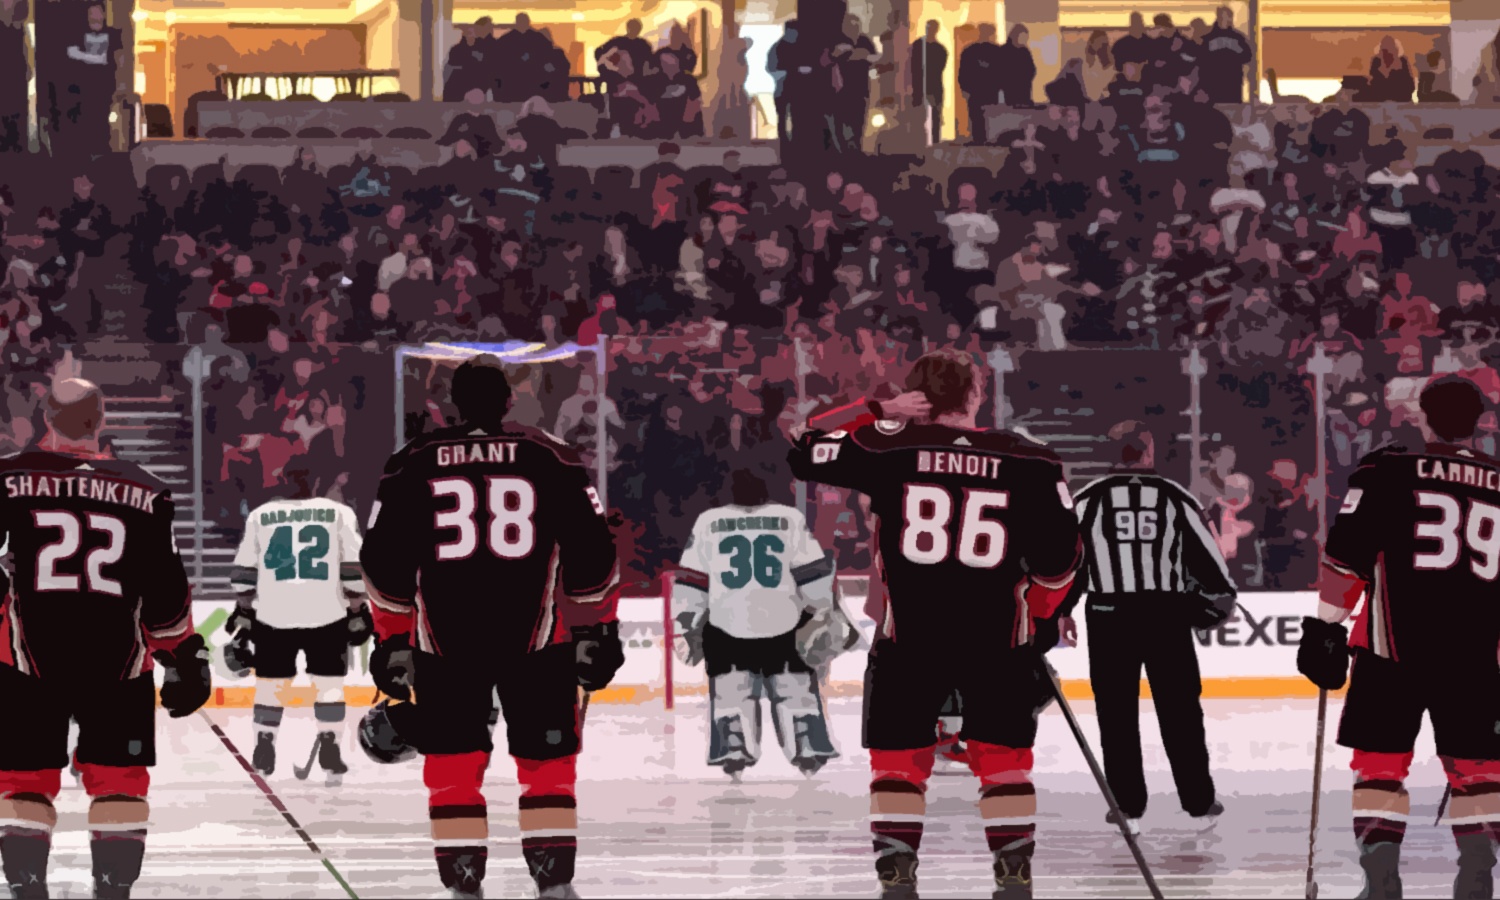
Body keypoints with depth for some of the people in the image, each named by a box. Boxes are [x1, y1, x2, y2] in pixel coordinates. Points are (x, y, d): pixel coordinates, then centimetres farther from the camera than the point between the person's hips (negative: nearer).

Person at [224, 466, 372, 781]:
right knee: (329, 681, 7)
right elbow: (352, 568, 0)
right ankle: (329, 749, -1)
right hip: (326, 613, -1)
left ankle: (264, 752, 11)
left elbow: (244, 573, 7)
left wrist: (243, 613, 15)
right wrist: (358, 611, 7)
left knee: (272, 681, 11)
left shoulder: (260, 516, 6)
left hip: (274, 614, 1)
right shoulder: (339, 513, 3)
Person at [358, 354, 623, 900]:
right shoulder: (551, 460, 2)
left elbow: (384, 561, 4)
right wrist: (595, 631, 10)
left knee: (453, 765, 9)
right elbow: (591, 551, 2)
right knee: (547, 762, 10)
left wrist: (392, 642, 11)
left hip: (444, 642, 0)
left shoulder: (412, 466, 4)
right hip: (536, 640, 0)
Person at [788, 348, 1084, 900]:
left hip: (909, 636, -1)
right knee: (1003, 759, 13)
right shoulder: (1027, 462, 0)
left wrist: (877, 416, 7)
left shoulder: (889, 448, -4)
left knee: (898, 758, 9)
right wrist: (1042, 616, 20)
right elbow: (1059, 550, 4)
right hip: (998, 638, 1)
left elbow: (804, 454, 2)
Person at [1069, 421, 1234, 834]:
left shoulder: (1088, 499, -1)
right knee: (1180, 709, 9)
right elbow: (1207, 555, 6)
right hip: (1167, 614, 1)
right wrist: (1220, 598, 22)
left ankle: (1128, 807, 5)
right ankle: (1199, 803, 13)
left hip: (1109, 614, -1)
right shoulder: (1175, 497, 2)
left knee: (1117, 712, 6)